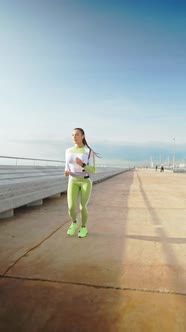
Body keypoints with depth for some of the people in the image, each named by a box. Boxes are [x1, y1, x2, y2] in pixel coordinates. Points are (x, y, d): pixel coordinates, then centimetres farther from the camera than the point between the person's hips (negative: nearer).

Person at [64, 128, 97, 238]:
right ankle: (74, 223, 21)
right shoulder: (68, 151, 3)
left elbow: (92, 171, -12)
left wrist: (82, 164, -30)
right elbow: (68, 168, 9)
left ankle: (83, 228, 25)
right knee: (71, 208, -11)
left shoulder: (89, 151, -9)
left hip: (86, 181, -2)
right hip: (73, 182, 3)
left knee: (83, 208, -2)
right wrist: (66, 172, -15)